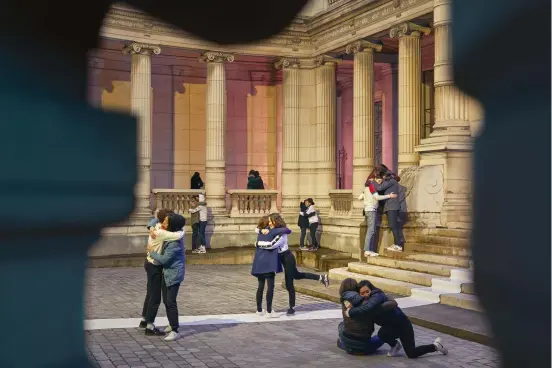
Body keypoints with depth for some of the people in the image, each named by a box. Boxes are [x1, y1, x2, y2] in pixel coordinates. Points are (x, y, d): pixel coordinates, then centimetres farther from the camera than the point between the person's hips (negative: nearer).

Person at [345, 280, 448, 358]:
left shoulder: (377, 296, -28)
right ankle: (395, 345, 13)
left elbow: (366, 308, -45)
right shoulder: (367, 299, -1)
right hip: (392, 326, 8)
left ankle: (436, 345, 16)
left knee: (411, 354, -9)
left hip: (402, 324, -8)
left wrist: (350, 312, -36)